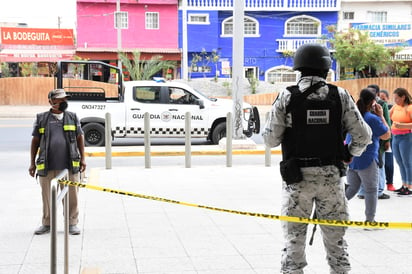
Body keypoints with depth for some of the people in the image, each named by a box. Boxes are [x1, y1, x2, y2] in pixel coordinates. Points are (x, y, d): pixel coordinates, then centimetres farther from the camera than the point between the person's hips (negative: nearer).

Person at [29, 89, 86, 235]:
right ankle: (46, 224, 20)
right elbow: (35, 141, 9)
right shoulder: (41, 118, 7)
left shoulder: (73, 117, 11)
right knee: (47, 196, 7)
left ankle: (72, 223, 13)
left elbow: (80, 138, 12)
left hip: (70, 165, 0)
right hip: (47, 166, 0)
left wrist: (82, 158, 5)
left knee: (71, 195, 2)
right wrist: (32, 163, 6)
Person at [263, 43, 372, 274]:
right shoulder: (340, 96, -4)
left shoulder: (287, 97, -7)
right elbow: (363, 135, -3)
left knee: (294, 237, 9)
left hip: (297, 177, -1)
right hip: (332, 176, 1)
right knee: (335, 237, 14)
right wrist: (350, 154, 16)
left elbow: (270, 139, -7)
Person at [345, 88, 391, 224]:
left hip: (350, 160, 6)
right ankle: (370, 220, 9)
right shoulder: (373, 119, -17)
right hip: (367, 161, -6)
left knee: (352, 188, 18)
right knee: (371, 190, 6)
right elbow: (386, 135, -7)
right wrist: (381, 116, -2)